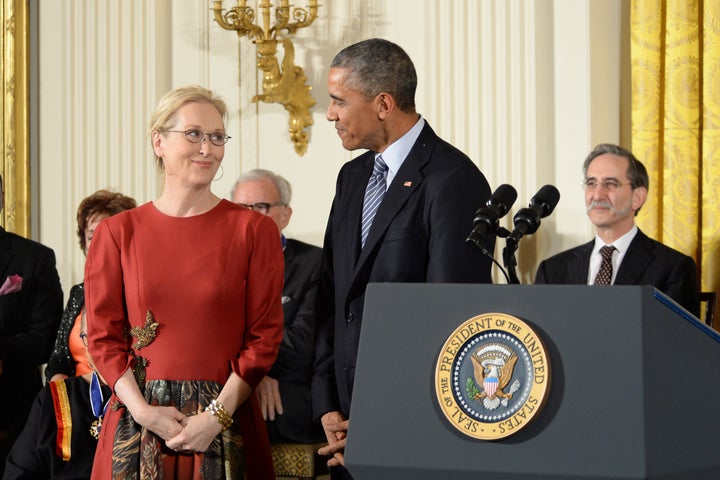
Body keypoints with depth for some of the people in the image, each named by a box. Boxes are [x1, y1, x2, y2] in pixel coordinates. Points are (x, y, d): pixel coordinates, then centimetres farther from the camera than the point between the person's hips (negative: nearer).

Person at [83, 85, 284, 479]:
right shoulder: (117, 233, 4)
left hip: (226, 419, 0)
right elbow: (103, 336, 3)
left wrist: (217, 416, -10)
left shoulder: (254, 229, 1)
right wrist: (143, 411, -10)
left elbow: (265, 335, -1)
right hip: (139, 418, 1)